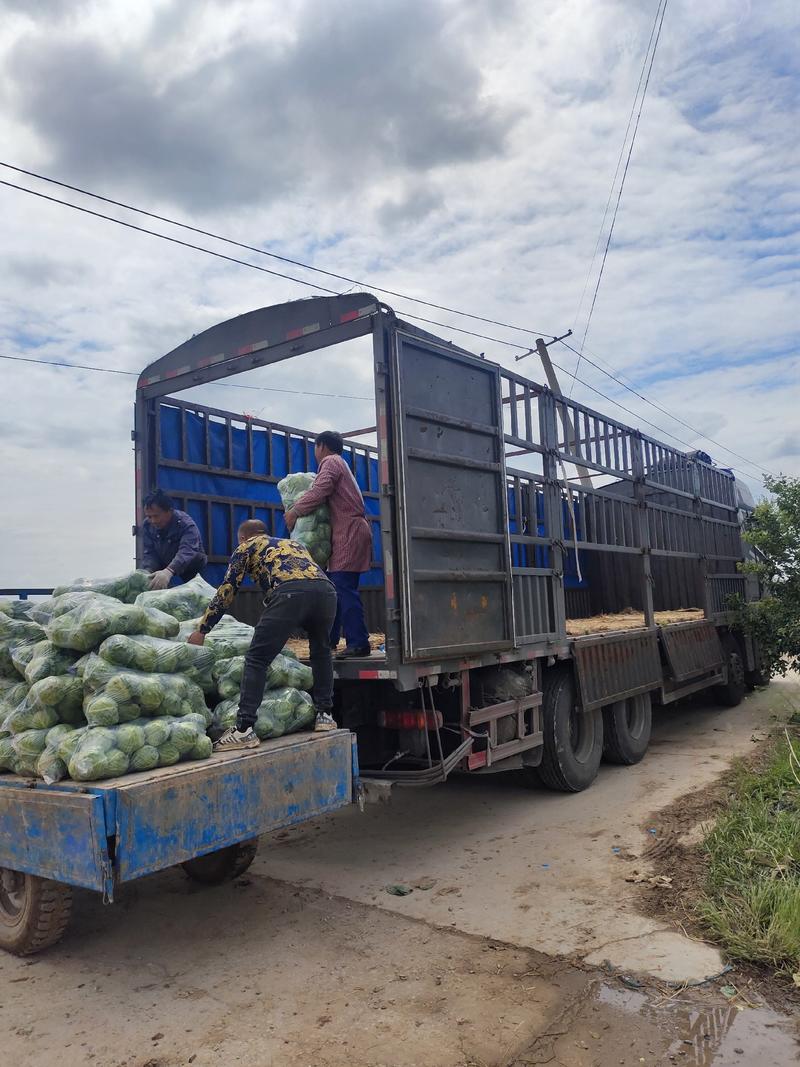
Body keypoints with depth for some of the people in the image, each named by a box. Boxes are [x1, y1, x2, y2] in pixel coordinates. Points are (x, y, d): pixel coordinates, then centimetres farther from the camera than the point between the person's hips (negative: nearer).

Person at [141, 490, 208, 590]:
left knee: (198, 559, -33)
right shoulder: (147, 525, -11)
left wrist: (169, 571, -65)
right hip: (164, 566, 5)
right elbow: (148, 553, -17)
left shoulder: (187, 525, -29)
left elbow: (187, 551, -47)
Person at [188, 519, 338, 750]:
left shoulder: (247, 547, 27)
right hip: (325, 589, 5)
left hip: (289, 592, -5)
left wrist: (202, 630, 30)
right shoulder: (295, 543, 41)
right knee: (321, 651, 28)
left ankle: (244, 729, -2)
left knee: (257, 659, 4)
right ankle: (325, 715, 28)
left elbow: (226, 591, 22)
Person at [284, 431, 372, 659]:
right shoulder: (340, 464, 29)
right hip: (345, 533, 10)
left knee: (344, 587, -14)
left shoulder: (330, 462, -1)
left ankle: (358, 643, -16)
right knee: (334, 586, 12)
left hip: (349, 532, -10)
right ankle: (329, 638, 18)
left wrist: (294, 511, -8)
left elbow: (319, 491, -16)